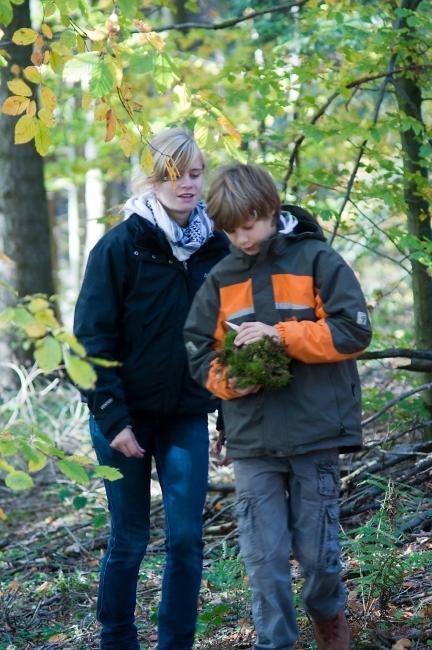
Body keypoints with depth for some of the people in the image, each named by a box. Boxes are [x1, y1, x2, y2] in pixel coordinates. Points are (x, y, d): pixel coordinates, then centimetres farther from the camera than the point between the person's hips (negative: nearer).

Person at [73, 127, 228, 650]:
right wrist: (111, 418, -15)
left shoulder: (216, 247, 3)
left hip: (188, 417, 3)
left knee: (186, 539, 1)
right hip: (128, 416, -3)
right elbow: (92, 337, -10)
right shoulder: (122, 244, -9)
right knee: (129, 541, 5)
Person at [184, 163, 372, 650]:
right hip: (252, 443, 3)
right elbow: (199, 351, 12)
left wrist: (282, 334, -17)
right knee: (263, 556, 1)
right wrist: (227, 380, -8)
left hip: (314, 433, -2)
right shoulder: (221, 278, 9)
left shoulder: (317, 261, -2)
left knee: (317, 549, 6)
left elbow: (354, 331, -9)